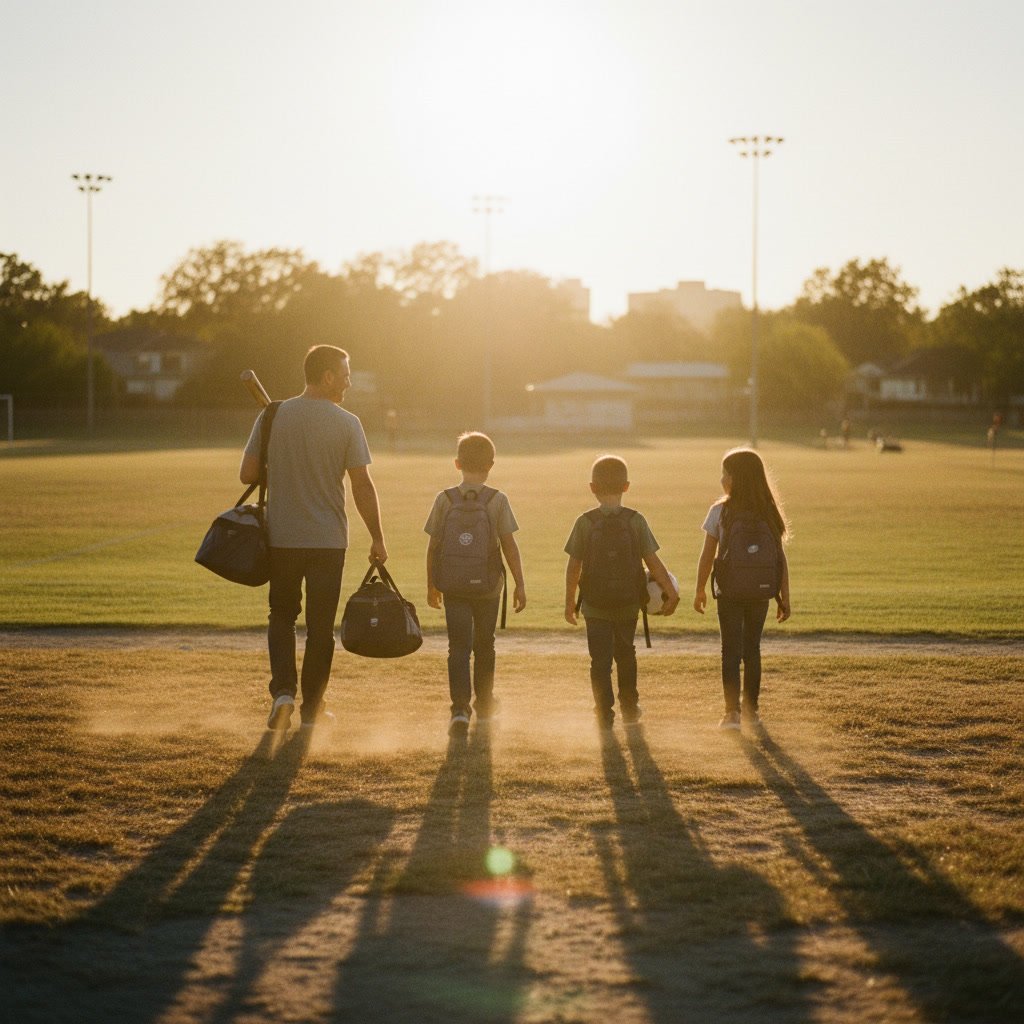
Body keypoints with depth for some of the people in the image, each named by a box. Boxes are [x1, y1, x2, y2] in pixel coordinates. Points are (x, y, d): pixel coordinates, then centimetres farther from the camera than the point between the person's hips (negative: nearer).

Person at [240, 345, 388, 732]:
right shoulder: (347, 424, -8)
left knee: (282, 615, 17)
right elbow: (363, 486, -8)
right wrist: (377, 539, 0)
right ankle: (311, 709, 14)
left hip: (281, 537, 2)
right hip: (328, 540, -2)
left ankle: (283, 691, -3)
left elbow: (247, 474, -1)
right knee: (320, 624, 9)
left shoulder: (273, 416, -2)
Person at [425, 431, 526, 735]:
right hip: (488, 586, 1)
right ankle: (484, 705, 31)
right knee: (484, 645, 17)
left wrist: (431, 585, 12)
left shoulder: (444, 500, -4)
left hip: (453, 587, -1)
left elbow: (433, 546, 0)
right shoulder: (497, 500, -7)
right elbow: (509, 546, -7)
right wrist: (520, 584, 1)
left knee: (459, 647, -3)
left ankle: (460, 708, -21)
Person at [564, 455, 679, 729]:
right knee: (625, 654, 21)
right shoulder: (636, 521, -7)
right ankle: (629, 707, 32)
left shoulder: (585, 522, -9)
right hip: (628, 604, 2)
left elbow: (573, 566, -5)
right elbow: (652, 561, -6)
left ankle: (604, 713, -3)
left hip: (595, 605, -2)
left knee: (600, 660, 3)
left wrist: (569, 601, 6)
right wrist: (671, 591, 3)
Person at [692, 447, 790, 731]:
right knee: (752, 649, 15)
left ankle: (732, 712, -8)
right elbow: (780, 558, 0)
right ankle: (750, 709, 23)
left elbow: (707, 556, -6)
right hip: (760, 592, 3)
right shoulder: (768, 512, -1)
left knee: (731, 650, 1)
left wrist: (700, 590, 6)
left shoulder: (720, 511, -10)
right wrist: (784, 597, 6)